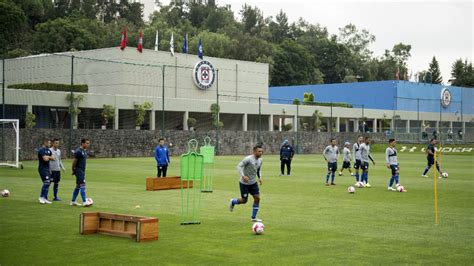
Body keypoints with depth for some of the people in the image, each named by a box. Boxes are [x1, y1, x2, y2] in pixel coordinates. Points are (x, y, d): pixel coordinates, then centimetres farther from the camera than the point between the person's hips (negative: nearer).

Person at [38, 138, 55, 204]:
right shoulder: (41, 150, -12)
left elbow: (53, 158, 11)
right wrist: (49, 157, 0)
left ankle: (45, 198, 13)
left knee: (48, 183, 8)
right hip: (43, 168, -9)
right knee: (46, 182, -17)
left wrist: (47, 157, -6)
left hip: (47, 169, 9)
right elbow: (45, 159, -21)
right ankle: (41, 197, -10)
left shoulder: (48, 150, 17)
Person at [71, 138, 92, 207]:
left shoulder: (85, 151, 13)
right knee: (82, 185, -13)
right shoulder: (78, 151, -16)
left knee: (78, 186, 12)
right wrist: (73, 170, -7)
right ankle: (84, 202, -14)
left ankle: (73, 201, 19)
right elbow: (74, 162, -14)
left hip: (82, 170, 10)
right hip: (79, 170, -10)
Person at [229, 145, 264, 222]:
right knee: (244, 200, 1)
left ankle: (253, 217, 6)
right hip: (244, 183, -6)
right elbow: (239, 166, -25)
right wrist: (243, 176, -37)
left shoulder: (260, 160, 2)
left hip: (253, 183, 6)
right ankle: (233, 202, 34)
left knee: (257, 198, -4)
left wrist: (260, 177, 1)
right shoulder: (248, 159, -22)